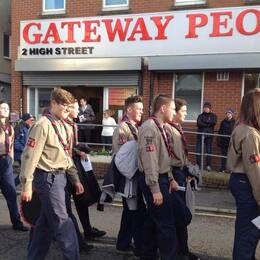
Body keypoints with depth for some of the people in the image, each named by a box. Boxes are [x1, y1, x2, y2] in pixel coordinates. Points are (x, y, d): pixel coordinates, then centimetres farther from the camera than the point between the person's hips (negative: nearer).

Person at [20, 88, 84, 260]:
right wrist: (27, 186, -16)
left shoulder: (64, 126, 12)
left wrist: (75, 179, 16)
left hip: (60, 177, 9)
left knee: (46, 221, 18)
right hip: (48, 178, -9)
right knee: (61, 221, -1)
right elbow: (30, 156, -16)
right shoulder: (43, 125, -14)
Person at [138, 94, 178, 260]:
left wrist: (170, 179, 15)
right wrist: (155, 189, -23)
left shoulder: (161, 127, 12)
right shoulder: (149, 128, -19)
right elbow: (149, 161, -23)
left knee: (154, 219, 18)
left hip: (162, 178, 10)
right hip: (154, 181, -10)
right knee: (166, 223, -3)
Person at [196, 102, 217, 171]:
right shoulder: (201, 116, 9)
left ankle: (208, 165, 9)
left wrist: (205, 121, -7)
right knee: (198, 150, -2)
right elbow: (198, 123, -7)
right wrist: (208, 124, -10)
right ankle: (198, 164, 7)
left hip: (209, 135, -1)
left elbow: (214, 122, -10)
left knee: (209, 150, 1)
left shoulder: (213, 115, 8)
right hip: (200, 134, 1)